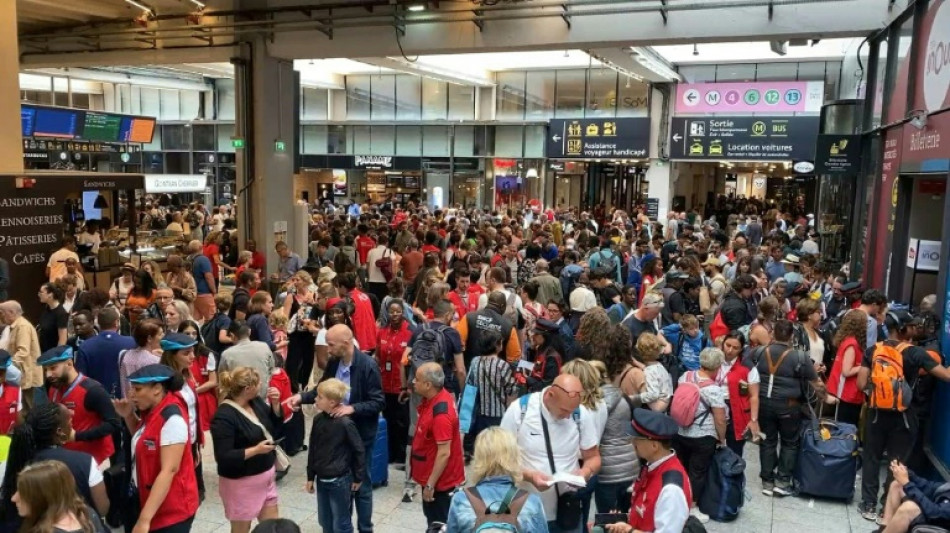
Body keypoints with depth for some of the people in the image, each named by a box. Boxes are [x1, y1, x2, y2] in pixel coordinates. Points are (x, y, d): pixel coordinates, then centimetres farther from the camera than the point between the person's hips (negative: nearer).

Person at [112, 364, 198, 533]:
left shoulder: (172, 419, -22)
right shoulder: (150, 411, 5)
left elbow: (169, 470, -26)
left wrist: (144, 519, -29)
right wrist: (128, 416, 5)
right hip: (145, 500, 8)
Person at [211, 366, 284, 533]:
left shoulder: (256, 401, 0)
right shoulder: (224, 417, -23)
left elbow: (274, 429, 10)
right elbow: (223, 457, -25)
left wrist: (275, 404, -5)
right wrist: (256, 450, -27)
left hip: (266, 475, 7)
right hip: (241, 483, -7)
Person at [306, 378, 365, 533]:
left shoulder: (345, 423, -20)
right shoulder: (318, 419, -2)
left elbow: (359, 450, -11)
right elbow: (313, 449, 8)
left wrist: (358, 477, -4)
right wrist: (310, 477, 12)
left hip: (340, 481, -6)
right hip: (321, 480, 6)